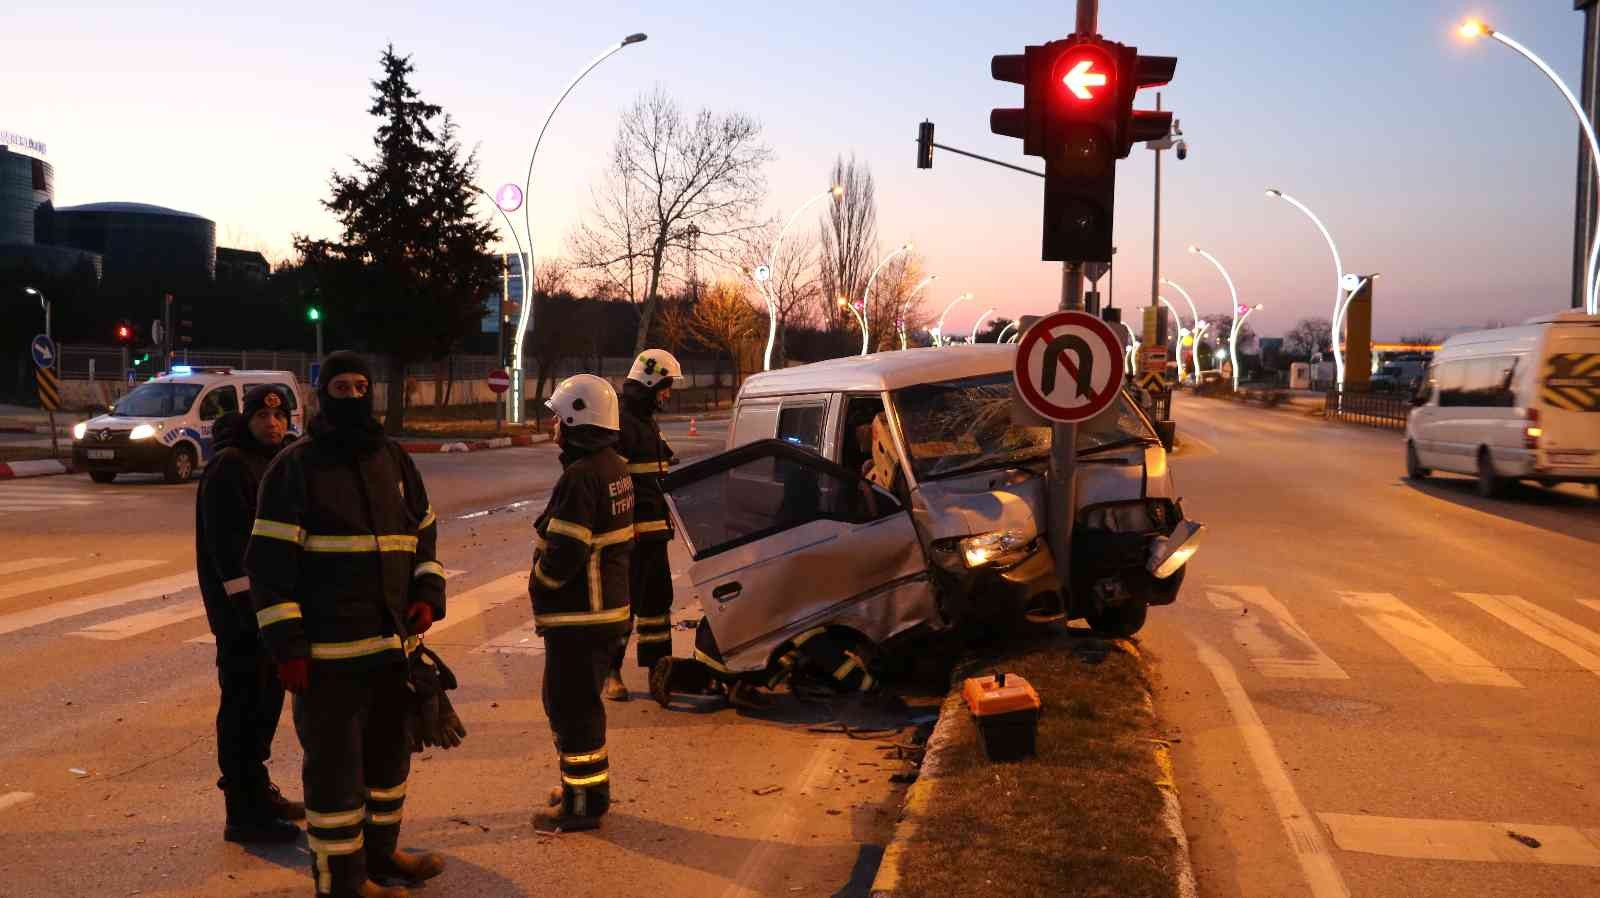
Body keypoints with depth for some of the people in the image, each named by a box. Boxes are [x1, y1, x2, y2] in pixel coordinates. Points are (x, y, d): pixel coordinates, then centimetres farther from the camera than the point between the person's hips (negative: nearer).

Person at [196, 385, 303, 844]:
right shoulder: (228, 466, -14)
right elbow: (226, 544, -21)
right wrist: (249, 604, -24)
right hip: (240, 609, -9)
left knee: (267, 698, 18)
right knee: (244, 705, -4)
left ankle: (258, 790, 32)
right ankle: (242, 814, 3)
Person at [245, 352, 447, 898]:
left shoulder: (394, 459, 10)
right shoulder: (295, 466, -8)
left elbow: (425, 534, 19)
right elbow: (270, 561, -11)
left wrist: (428, 594, 3)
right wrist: (286, 644, -16)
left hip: (394, 642, 7)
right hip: (329, 651, -7)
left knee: (389, 752, 20)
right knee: (334, 765, 2)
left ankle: (379, 852, 38)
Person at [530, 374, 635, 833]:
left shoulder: (580, 476, -22)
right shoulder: (615, 468, 9)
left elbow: (563, 552, -25)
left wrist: (538, 588, -7)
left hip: (579, 616, -10)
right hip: (610, 609, 10)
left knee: (571, 707, 1)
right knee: (581, 702, 22)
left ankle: (582, 803, 10)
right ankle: (586, 785, 34)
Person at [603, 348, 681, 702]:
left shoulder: (647, 421, 17)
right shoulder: (621, 422, -15)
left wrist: (665, 522, 26)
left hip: (654, 530, 10)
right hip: (630, 531, -10)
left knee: (657, 597, 15)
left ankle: (658, 666, 26)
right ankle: (610, 673, 8)